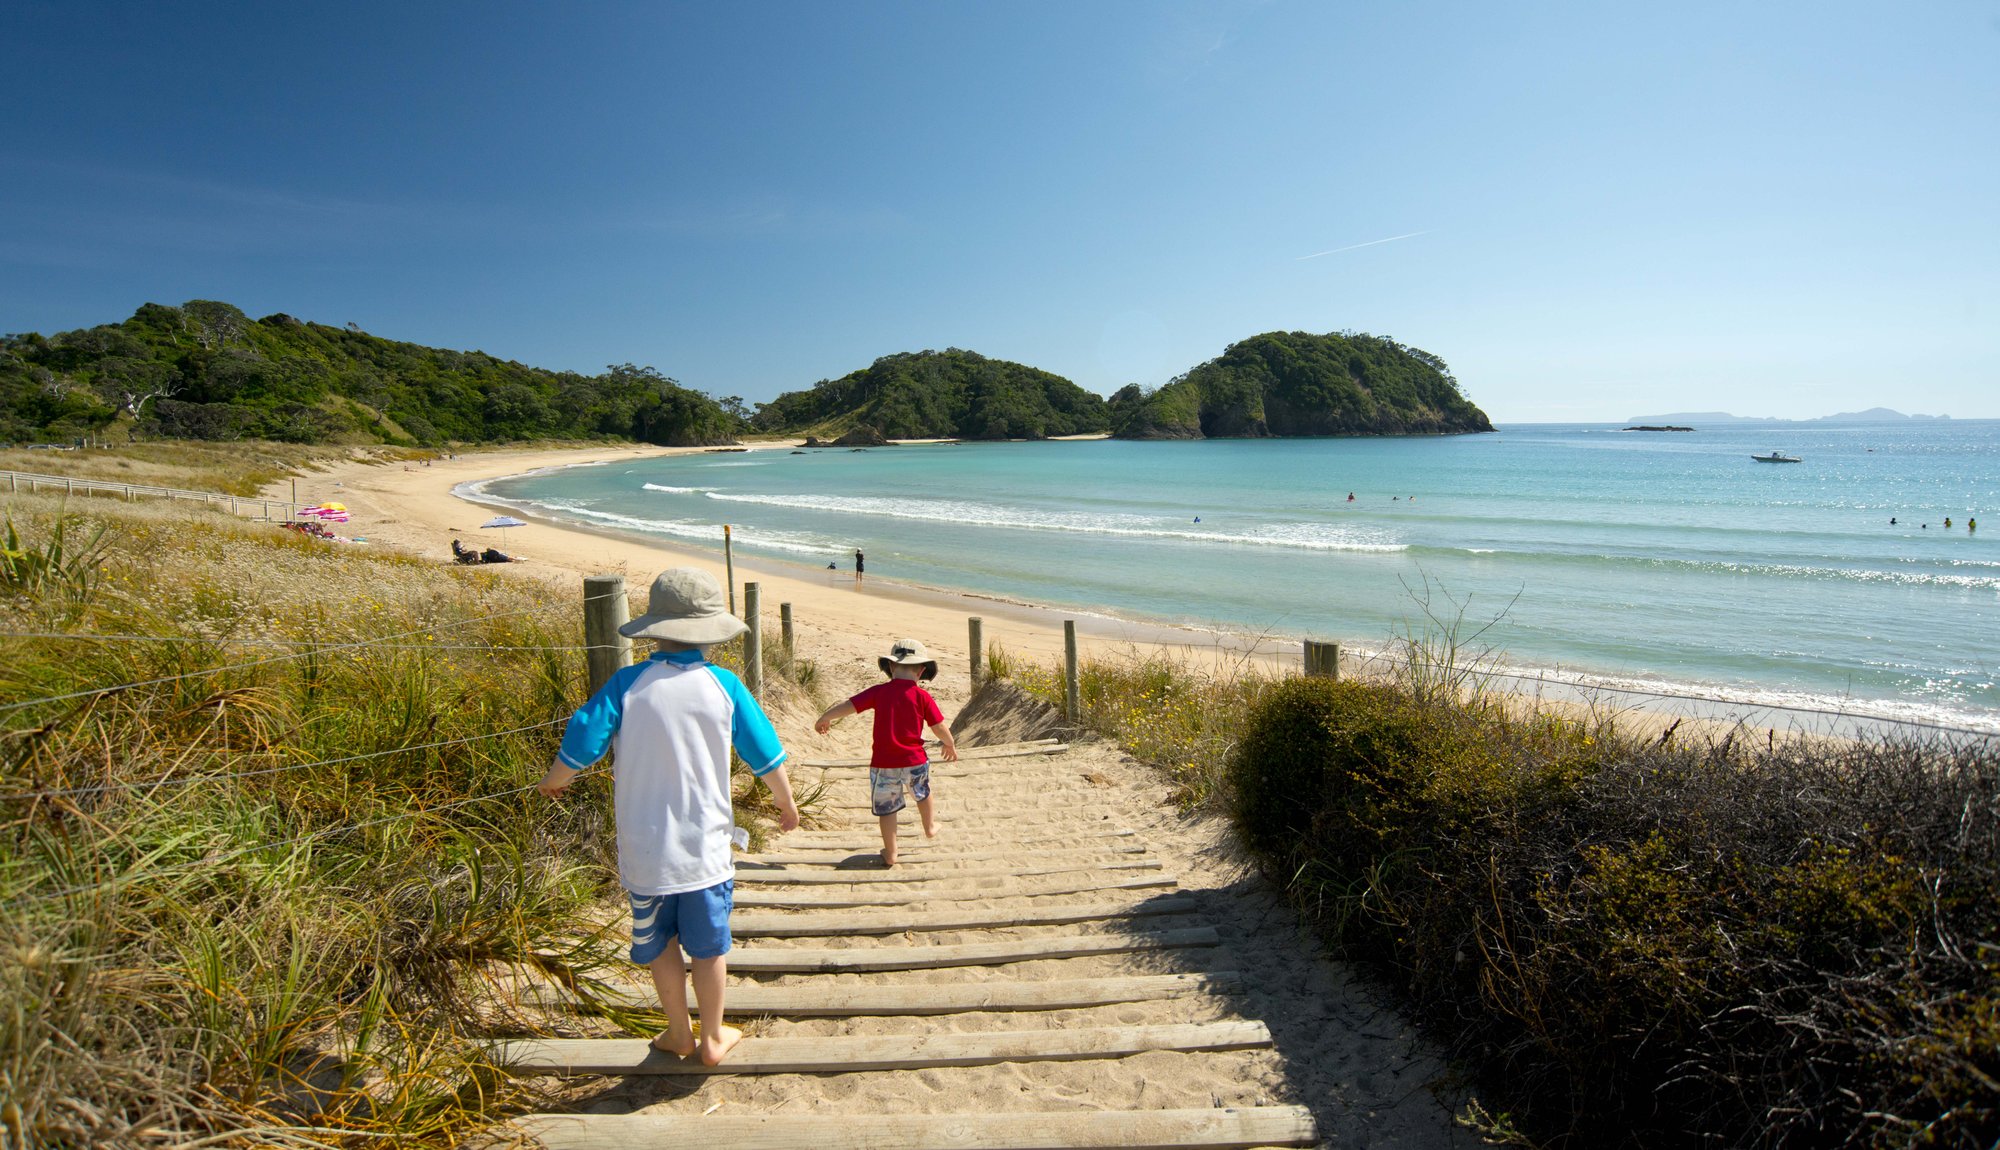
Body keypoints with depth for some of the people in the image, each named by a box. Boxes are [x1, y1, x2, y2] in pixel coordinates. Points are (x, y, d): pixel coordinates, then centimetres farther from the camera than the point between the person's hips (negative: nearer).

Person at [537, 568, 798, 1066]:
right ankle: (713, 1038, 29)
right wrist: (786, 803, 18)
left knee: (660, 944, 19)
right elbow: (766, 756, 0)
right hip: (705, 846, 0)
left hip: (645, 850, 0)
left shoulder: (627, 685, -11)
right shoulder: (723, 686, -9)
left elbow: (580, 747, -8)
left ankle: (680, 1035, 34)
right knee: (709, 945, 16)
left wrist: (553, 781, 15)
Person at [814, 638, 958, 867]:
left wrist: (823, 720, 9)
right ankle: (930, 827, 52)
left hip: (883, 764, -1)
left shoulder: (879, 692, -7)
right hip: (915, 761, 1)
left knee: (886, 808, 17)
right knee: (922, 794, 31)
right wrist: (951, 745, 16)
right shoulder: (922, 696, -8)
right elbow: (939, 728, -5)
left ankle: (890, 854, 27)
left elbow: (846, 706, -8)